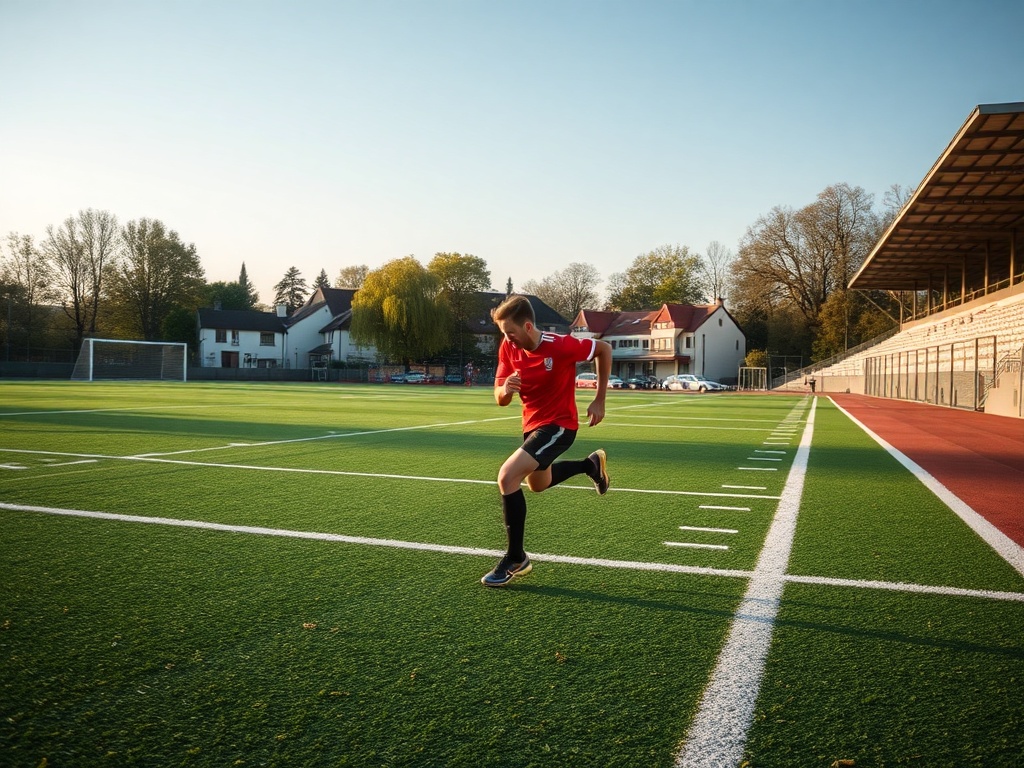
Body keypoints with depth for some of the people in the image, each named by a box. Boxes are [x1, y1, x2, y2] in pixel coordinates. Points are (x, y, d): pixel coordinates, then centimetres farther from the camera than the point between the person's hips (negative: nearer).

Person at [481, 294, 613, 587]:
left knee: (507, 478, -24)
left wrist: (599, 401, -7)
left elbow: (604, 349, -9)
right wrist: (505, 390, -30)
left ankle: (515, 558, -8)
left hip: (559, 425, -8)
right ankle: (591, 464, 52)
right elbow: (500, 399, -4)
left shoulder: (561, 346, -25)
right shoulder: (508, 348, -9)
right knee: (537, 484, 29)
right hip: (533, 424, 8)